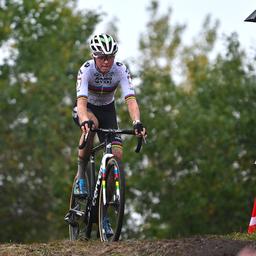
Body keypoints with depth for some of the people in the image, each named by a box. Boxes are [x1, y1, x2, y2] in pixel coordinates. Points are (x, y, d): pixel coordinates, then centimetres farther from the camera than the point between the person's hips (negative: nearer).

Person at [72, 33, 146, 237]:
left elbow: (130, 99, -34)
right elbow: (81, 100, -41)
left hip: (107, 110, 3)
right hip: (86, 110, -2)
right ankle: (80, 176, -23)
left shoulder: (121, 70, -24)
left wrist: (137, 122, -51)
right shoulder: (86, 70, -29)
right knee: (92, 123, -40)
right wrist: (84, 121, -61)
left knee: (117, 154, -15)